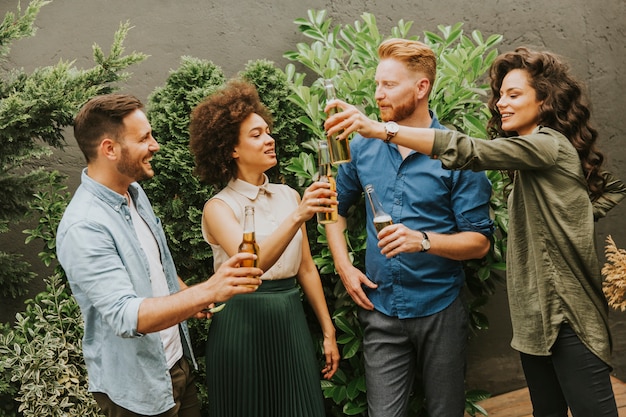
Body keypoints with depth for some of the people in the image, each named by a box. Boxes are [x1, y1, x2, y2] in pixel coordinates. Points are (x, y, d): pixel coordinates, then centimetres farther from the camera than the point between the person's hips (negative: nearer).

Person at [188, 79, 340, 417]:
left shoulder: (288, 195, 3)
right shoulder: (219, 208, -11)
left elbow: (307, 269, 9)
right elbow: (251, 264, -29)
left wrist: (328, 331, 10)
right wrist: (297, 216, -41)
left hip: (291, 321, 4)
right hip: (243, 326, -4)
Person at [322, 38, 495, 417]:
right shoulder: (362, 146, 1)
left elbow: (480, 242, -9)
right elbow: (336, 205, 15)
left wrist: (424, 240, -26)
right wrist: (344, 265, 3)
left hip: (440, 310, -1)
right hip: (380, 309, 2)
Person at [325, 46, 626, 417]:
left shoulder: (548, 145, -14)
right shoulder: (536, 152, 15)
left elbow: (467, 151, -29)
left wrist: (378, 129, -34)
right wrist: (569, 213, 12)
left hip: (567, 311, -9)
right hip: (536, 312, 9)